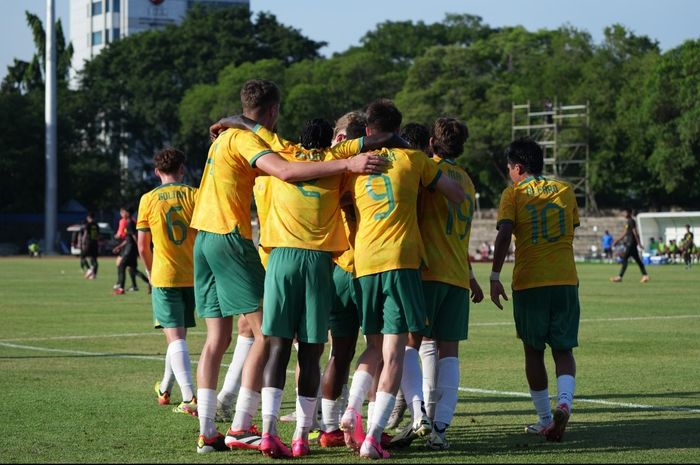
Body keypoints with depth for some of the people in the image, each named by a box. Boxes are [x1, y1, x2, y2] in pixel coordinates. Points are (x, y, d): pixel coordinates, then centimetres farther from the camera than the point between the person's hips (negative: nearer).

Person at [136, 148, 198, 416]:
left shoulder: (148, 199, -1)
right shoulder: (194, 195, 0)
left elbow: (143, 246, 2)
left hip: (164, 276, -2)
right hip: (193, 276, 2)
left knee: (175, 337, -6)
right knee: (178, 333, 19)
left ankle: (189, 397, -22)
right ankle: (165, 388, 34)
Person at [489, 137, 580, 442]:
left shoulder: (513, 193, 0)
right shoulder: (565, 191, 11)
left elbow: (504, 234, -12)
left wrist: (495, 276, -10)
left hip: (529, 282, -2)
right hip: (565, 280, 2)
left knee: (534, 352, 12)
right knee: (563, 350, 7)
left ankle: (545, 419, 14)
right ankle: (564, 402, -21)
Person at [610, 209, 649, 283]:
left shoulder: (631, 221, -13)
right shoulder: (627, 222, 17)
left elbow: (635, 232, -17)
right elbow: (625, 232, 25)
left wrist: (638, 243, -19)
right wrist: (619, 240, 24)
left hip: (631, 243, -10)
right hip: (629, 243, 10)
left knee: (624, 259, -9)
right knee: (637, 259, 8)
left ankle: (620, 277, -9)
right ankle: (645, 276, 7)